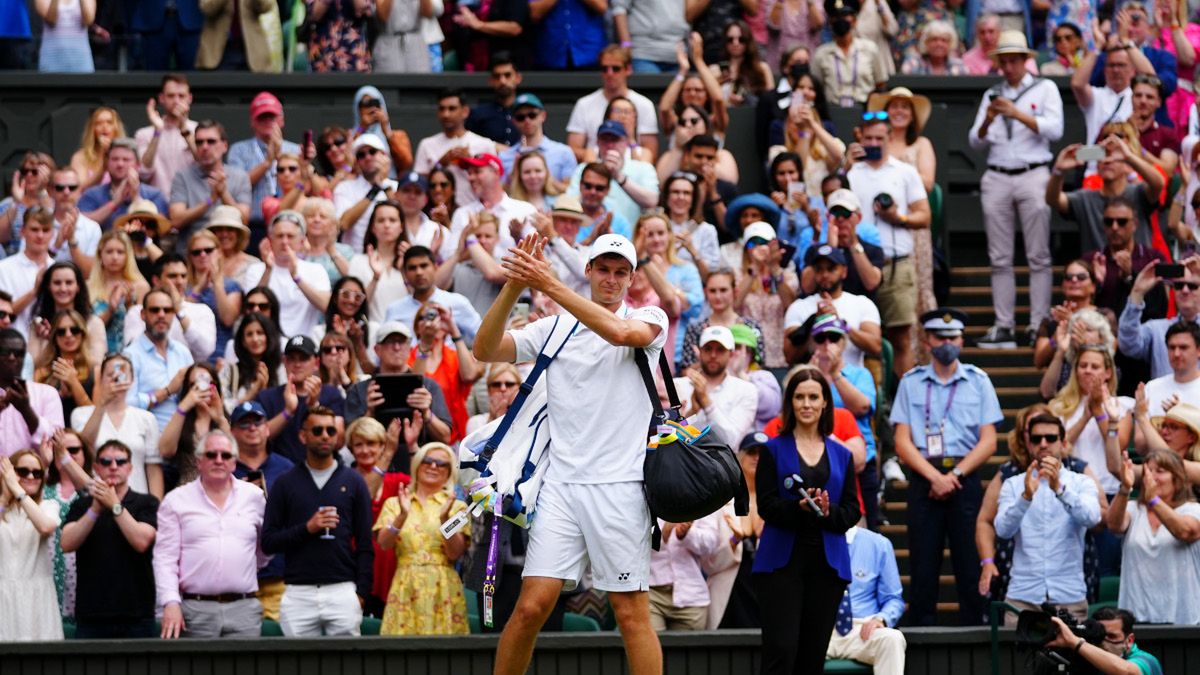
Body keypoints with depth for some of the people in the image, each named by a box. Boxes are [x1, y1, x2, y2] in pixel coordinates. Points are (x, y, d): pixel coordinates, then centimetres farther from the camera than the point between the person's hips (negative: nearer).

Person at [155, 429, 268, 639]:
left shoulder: (254, 496, 12)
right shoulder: (176, 501, 6)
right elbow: (164, 559, 0)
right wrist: (171, 603, -10)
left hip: (244, 608, 2)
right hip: (196, 609, -2)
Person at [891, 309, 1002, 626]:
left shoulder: (978, 381, 8)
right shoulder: (911, 382, 8)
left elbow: (988, 442, 3)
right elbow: (903, 442, 3)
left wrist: (955, 475, -8)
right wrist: (935, 476, -10)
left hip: (965, 479, 0)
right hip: (924, 479, 0)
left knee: (970, 564, -4)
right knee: (923, 566, -1)